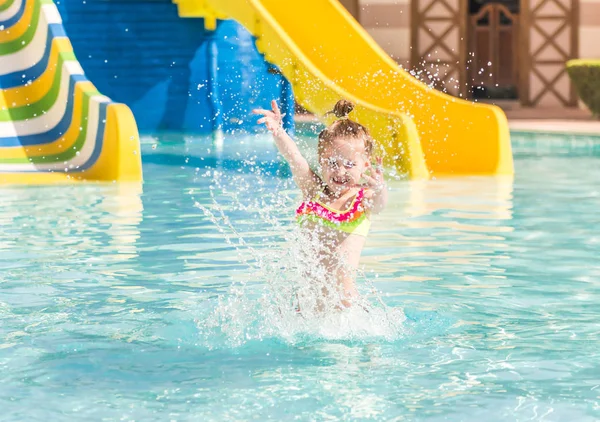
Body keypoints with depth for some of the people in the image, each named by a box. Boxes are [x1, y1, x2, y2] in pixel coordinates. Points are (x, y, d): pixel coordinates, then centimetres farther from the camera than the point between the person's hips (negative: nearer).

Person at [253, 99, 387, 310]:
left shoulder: (364, 200, -3)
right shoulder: (312, 189, 4)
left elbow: (379, 202, -26)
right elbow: (293, 157, -12)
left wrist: (379, 188, -51)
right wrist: (278, 132, -31)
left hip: (341, 290, -2)